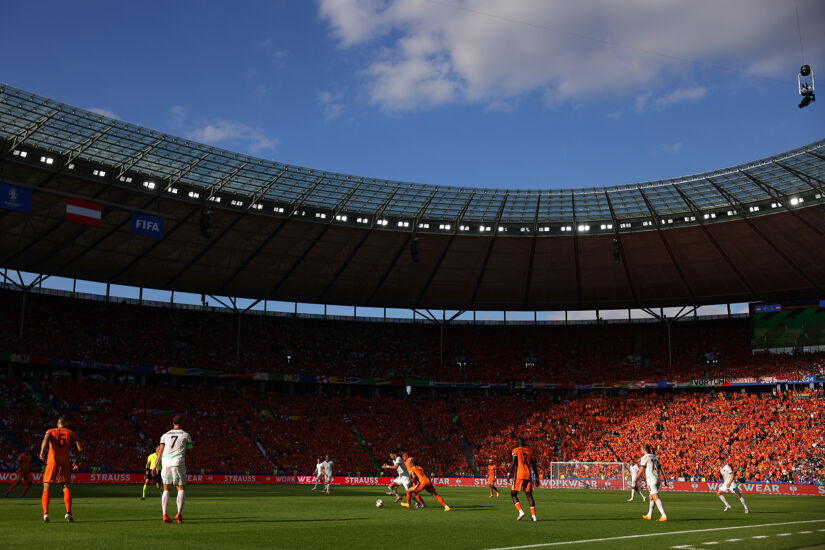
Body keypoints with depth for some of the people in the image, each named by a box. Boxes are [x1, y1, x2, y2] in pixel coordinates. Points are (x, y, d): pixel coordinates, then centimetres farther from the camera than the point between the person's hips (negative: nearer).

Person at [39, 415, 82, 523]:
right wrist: (77, 461, 18)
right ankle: (68, 513, -2)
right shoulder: (70, 433, 15)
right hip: (65, 462, 1)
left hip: (52, 461, 0)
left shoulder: (50, 431, 14)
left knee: (46, 489, 7)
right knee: (66, 487, 10)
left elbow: (46, 437, -12)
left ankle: (45, 514, -8)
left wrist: (42, 451, -24)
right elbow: (80, 448, 5)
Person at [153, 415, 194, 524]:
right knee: (181, 489, 2)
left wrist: (155, 465, 7)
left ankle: (164, 514, -1)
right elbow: (189, 452, 9)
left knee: (166, 490, 11)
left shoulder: (165, 435, 17)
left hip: (165, 464, 3)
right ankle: (179, 513, -15)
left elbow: (160, 451, 8)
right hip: (178, 463, -3)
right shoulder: (186, 435, 9)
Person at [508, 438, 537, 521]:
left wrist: (509, 473, -3)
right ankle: (533, 516, 4)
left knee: (513, 494, 3)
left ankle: (521, 511, -15)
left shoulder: (515, 450, 2)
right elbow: (534, 465, 16)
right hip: (529, 475, 5)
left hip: (519, 474, -5)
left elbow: (514, 463, -9)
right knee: (529, 495, 11)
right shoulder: (529, 451, 17)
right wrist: (536, 478, 21)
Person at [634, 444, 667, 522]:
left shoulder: (645, 457, -6)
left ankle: (664, 516, -20)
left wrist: (635, 479, 3)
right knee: (651, 497, 19)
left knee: (656, 498, -11)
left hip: (651, 479, -8)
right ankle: (649, 515, 28)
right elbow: (661, 468, 15)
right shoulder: (654, 457, 16)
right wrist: (664, 479, 17)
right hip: (657, 479, 8)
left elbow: (641, 470, -7)